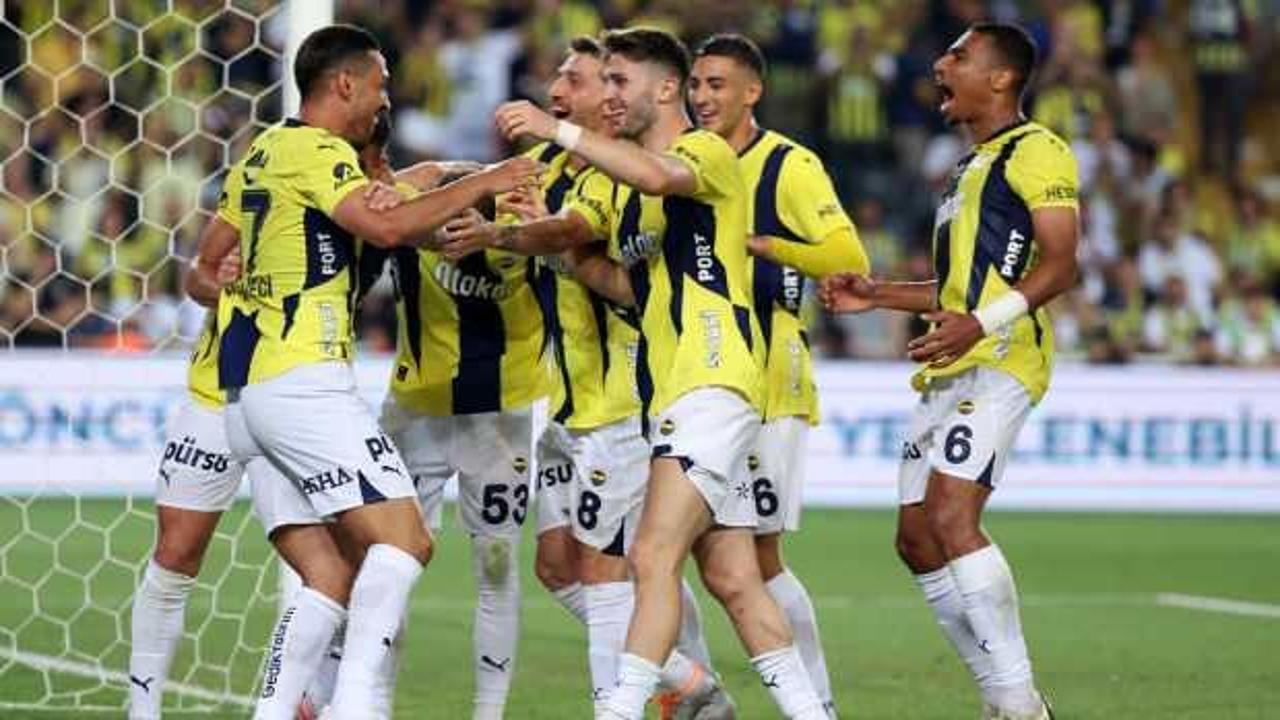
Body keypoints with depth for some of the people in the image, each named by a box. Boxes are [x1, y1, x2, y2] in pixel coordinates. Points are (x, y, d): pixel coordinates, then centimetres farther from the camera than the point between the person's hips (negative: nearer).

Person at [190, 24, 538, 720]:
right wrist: (477, 185, -14)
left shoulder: (260, 153, 20)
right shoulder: (318, 151, -7)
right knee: (402, 539, -13)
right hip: (303, 382, -10)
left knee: (330, 577, 8)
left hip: (245, 391, 10)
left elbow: (211, 263, 26)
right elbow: (386, 226, -23)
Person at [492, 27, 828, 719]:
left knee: (653, 557, -17)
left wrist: (559, 130, -29)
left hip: (711, 384, -10)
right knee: (731, 579, 7)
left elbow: (658, 175, -29)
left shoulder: (709, 153, -6)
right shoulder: (630, 185, 23)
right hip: (671, 394, 10)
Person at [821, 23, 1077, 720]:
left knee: (951, 518, -22)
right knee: (917, 539, 6)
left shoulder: (1034, 151, -5)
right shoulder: (972, 167, 27)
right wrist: (877, 295, 24)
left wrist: (979, 324, -27)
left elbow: (1058, 265, -15)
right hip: (948, 371, 10)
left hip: (997, 361, -10)